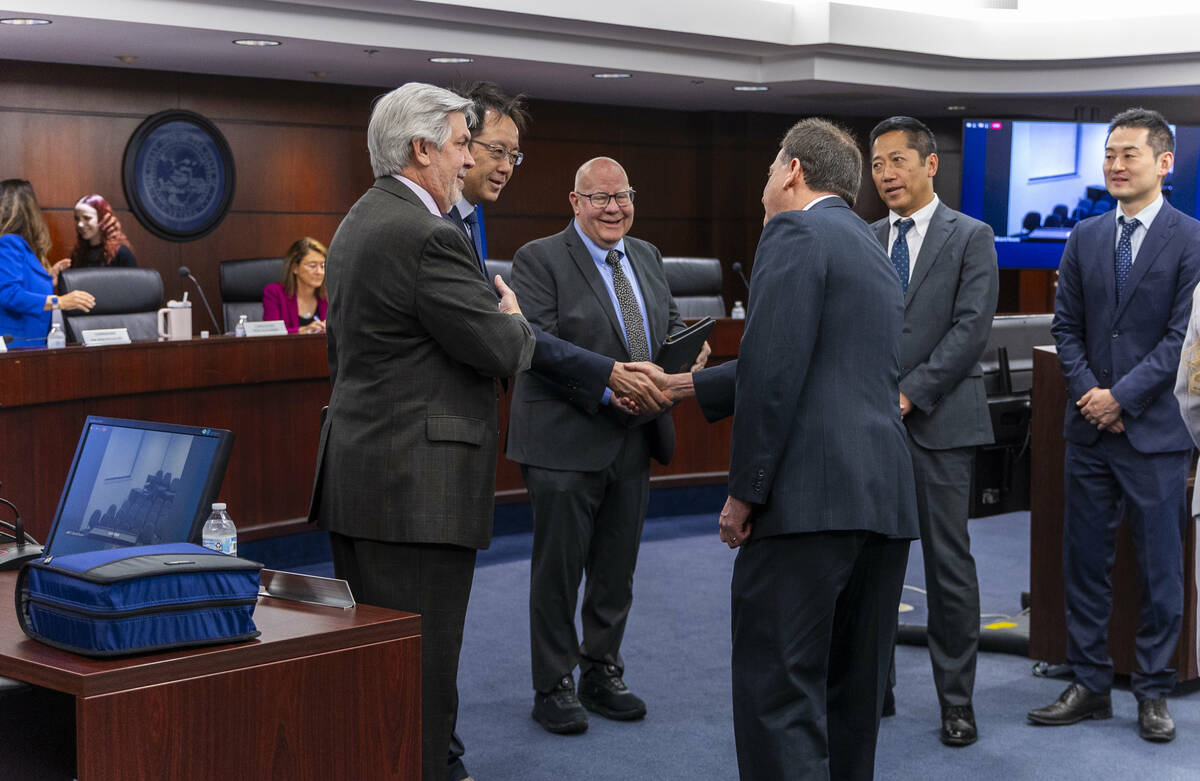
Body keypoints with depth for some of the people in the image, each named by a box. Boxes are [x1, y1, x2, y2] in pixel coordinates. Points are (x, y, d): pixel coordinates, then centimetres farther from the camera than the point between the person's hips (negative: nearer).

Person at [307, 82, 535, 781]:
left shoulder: (359, 222, 15)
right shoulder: (429, 237, -17)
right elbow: (499, 352, -14)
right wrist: (513, 316, 6)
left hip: (358, 479, 10)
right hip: (418, 487, -10)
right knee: (421, 677, -4)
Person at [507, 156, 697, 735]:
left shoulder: (646, 256, 13)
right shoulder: (539, 260, -9)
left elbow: (672, 323, 16)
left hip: (632, 440, 7)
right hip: (565, 441, -6)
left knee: (616, 568, 15)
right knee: (558, 569, 3)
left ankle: (601, 674, 29)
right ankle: (553, 687, 15)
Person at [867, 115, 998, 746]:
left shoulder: (970, 237, 1)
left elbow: (971, 328, -8)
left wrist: (909, 393, -14)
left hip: (938, 422, -4)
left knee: (948, 563, 0)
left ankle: (956, 700, 9)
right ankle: (874, 687, 17)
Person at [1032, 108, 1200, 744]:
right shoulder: (1085, 238, 10)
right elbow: (1066, 325, 10)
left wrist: (1123, 396, -14)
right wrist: (1088, 390, -6)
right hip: (1090, 428, 5)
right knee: (1084, 560, 9)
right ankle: (1089, 685, 19)